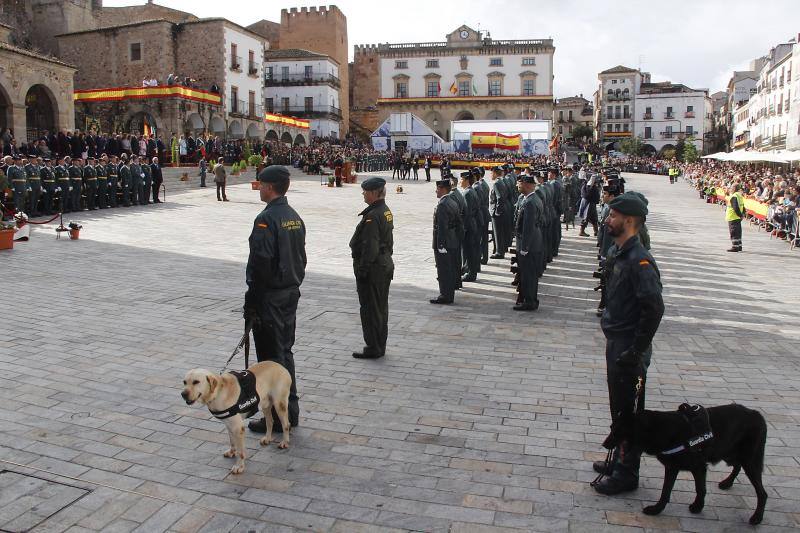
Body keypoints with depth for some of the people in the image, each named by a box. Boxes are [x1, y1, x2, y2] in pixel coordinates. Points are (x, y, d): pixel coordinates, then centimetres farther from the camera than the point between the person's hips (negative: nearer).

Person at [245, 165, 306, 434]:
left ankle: (277, 418, 9)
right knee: (285, 352, 17)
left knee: (271, 356, 1)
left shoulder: (266, 219, -17)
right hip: (291, 293, 9)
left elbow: (260, 263, -21)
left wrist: (251, 302, -15)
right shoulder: (295, 217, 10)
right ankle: (290, 412, 26)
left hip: (270, 298, -9)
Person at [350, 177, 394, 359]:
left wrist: (361, 271, -18)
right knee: (381, 308, 16)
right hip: (386, 264, 10)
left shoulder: (372, 216, -21)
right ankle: (380, 346, 26)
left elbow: (370, 248, -23)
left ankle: (373, 348, 8)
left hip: (373, 269, -10)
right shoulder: (386, 211, 10)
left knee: (370, 309, 0)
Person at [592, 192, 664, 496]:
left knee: (628, 411, 4)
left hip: (629, 349, -9)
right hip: (616, 343, 9)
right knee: (618, 408, 20)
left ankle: (627, 475, 18)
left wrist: (636, 351, -22)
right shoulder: (618, 252, 8)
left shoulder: (639, 260, -21)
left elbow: (654, 308, -26)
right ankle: (619, 461, 36)